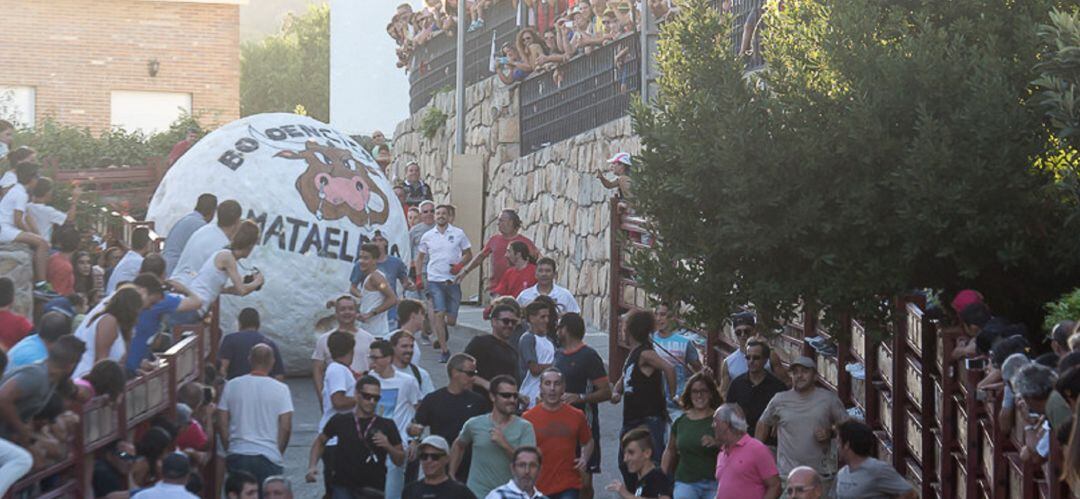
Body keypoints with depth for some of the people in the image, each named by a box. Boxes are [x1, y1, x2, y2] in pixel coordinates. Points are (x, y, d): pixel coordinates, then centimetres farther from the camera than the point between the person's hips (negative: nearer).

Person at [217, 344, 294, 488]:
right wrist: (278, 453, 7)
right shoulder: (280, 389, -5)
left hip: (237, 456, 2)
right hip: (269, 457, -2)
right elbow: (286, 427, -7)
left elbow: (222, 424, 3)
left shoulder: (231, 386, 2)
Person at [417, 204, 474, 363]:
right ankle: (445, 351, -10)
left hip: (453, 280, 0)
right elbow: (420, 257, 15)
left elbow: (468, 254, 8)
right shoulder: (427, 236, 6)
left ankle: (442, 328, 39)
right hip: (434, 280, 0)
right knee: (439, 314, -13)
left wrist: (459, 265, -11)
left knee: (451, 320, 2)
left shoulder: (458, 234, 3)